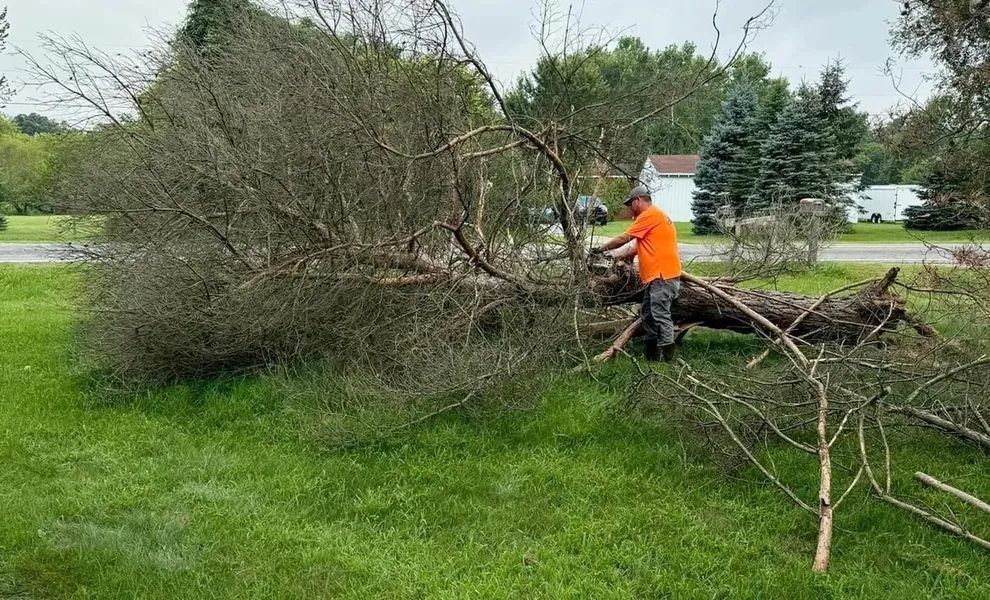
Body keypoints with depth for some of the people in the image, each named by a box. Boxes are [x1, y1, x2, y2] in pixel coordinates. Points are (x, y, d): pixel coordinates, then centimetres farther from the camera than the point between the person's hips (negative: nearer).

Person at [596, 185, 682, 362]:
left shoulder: (650, 214, -9)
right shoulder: (655, 216, 23)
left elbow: (624, 239, -8)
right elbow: (640, 246, 23)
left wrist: (602, 248, 4)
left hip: (663, 275, -11)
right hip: (657, 275, 11)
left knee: (660, 314, -12)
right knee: (648, 315, 13)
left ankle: (667, 356, -13)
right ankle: (651, 354, 18)